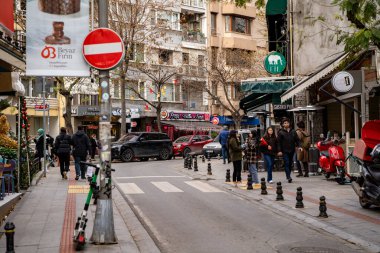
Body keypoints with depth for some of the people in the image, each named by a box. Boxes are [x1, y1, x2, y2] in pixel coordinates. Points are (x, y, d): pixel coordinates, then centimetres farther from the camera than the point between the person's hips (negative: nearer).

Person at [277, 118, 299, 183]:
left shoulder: (293, 131, 9)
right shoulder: (280, 132, -2)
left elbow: (297, 140, 11)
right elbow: (278, 142, -5)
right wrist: (279, 151, -11)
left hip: (292, 150, 4)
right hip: (285, 151, -4)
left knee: (290, 164, 11)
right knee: (287, 163, -10)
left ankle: (288, 176, 25)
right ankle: (288, 177, -14)